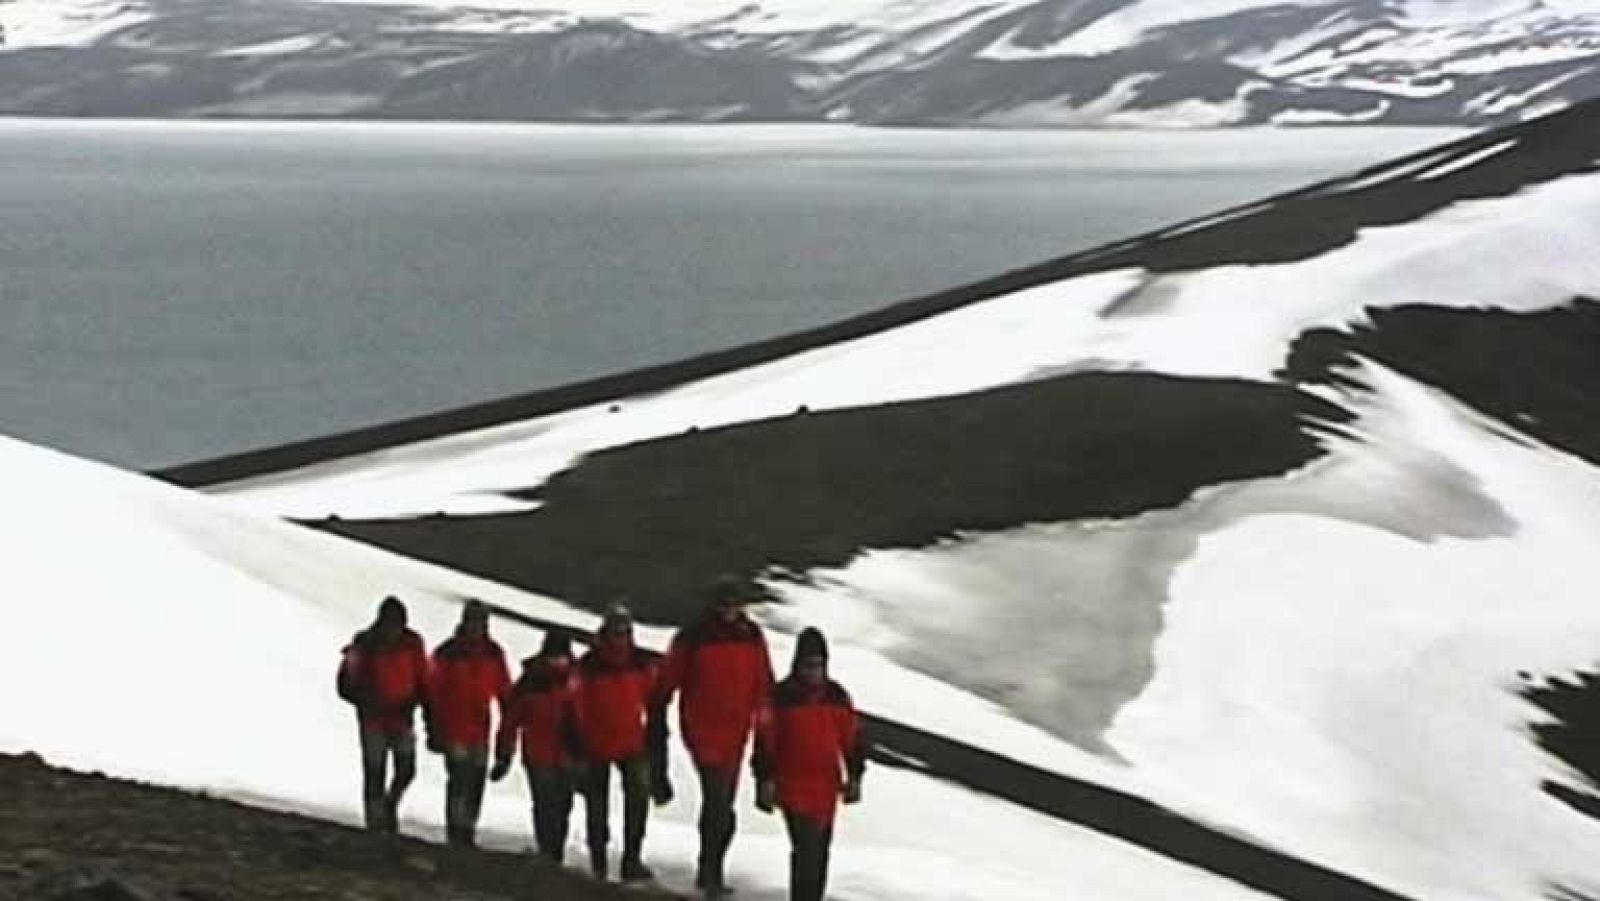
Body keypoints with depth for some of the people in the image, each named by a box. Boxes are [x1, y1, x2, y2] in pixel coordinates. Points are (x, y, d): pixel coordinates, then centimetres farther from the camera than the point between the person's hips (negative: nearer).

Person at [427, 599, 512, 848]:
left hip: (480, 729, 4)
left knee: (477, 781, 9)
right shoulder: (447, 654, -6)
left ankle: (467, 832, 21)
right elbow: (434, 694, -2)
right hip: (454, 730, -4)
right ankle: (456, 836, -6)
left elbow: (504, 692, 12)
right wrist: (435, 731, -4)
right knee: (460, 779, -11)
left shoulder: (494, 654, 6)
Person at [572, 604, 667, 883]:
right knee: (597, 802, 10)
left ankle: (632, 857, -18)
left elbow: (654, 705, 6)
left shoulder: (642, 664, 0)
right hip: (597, 745, -1)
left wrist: (657, 742, 4)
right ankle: (597, 860, 26)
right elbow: (577, 708, -6)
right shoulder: (589, 666, -7)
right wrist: (577, 747, -8)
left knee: (639, 791, -19)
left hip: (633, 743, 1)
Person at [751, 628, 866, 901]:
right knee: (806, 849, -16)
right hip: (792, 786, -5)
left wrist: (854, 776, 9)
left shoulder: (838, 697, 6)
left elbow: (853, 738, 12)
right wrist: (765, 780, -6)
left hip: (827, 788, 5)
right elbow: (765, 740, -4)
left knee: (820, 851, 14)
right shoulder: (781, 697, -6)